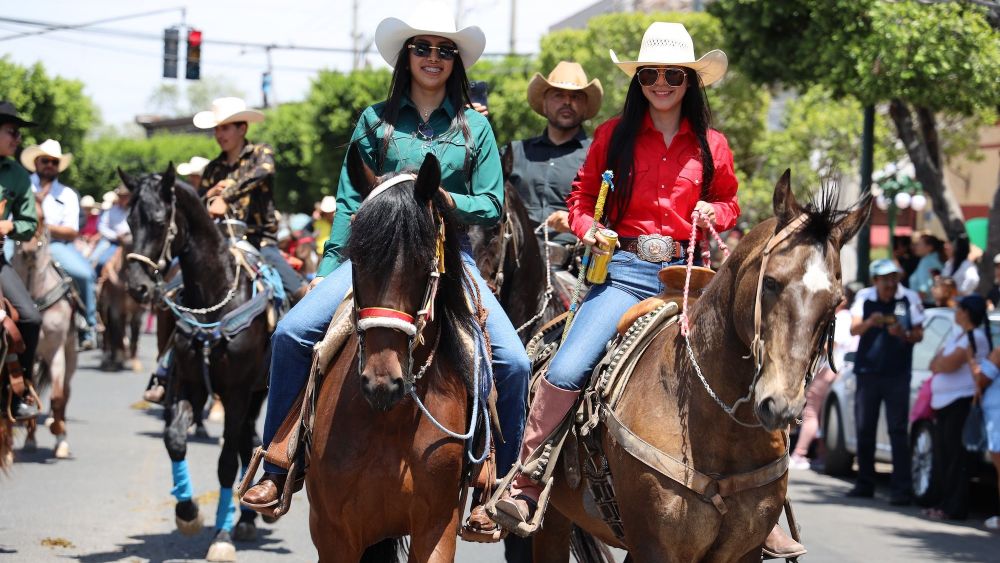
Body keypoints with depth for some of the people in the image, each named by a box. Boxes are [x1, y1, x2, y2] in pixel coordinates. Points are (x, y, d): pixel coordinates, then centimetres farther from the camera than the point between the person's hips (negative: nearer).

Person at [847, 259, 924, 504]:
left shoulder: (910, 299, -4)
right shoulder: (864, 297, 1)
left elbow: (919, 335, 1)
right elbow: (854, 329, -8)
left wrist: (904, 334, -20)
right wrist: (869, 322, -29)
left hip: (897, 375, -3)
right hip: (867, 371, 3)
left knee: (898, 431, -8)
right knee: (864, 429, 9)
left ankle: (901, 489, -8)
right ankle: (865, 484, 20)